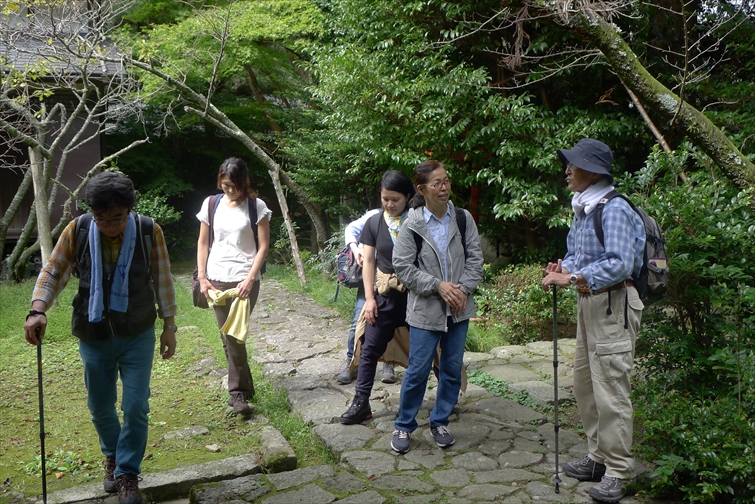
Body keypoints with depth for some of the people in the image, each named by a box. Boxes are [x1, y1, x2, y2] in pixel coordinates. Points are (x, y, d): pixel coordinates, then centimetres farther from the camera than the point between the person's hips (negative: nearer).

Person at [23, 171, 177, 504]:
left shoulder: (149, 231, -11)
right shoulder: (77, 231, -10)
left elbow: (163, 281, -3)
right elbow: (53, 273, -2)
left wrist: (169, 325, 1)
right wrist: (37, 310, -19)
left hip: (137, 337, -1)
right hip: (94, 338, 2)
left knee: (136, 407, -1)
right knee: (100, 408, 15)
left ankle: (127, 474, 17)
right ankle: (112, 457, 42)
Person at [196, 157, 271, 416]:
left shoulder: (257, 206, -2)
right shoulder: (211, 204, 7)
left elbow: (263, 246, -4)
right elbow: (203, 243, 11)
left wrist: (250, 279, -12)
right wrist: (202, 277, 3)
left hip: (244, 279, -3)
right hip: (217, 279, 3)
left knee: (235, 336, -7)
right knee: (227, 336, 4)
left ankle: (238, 392, 5)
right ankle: (243, 386, 20)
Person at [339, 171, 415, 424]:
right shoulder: (374, 222, 1)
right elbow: (369, 261, 4)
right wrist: (369, 297, -2)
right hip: (385, 295, 2)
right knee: (370, 348, 4)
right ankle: (361, 403, 14)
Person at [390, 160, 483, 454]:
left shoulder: (463, 219, 2)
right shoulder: (412, 225, -8)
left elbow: (475, 258, 4)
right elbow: (402, 266, -8)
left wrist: (463, 289, -10)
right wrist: (438, 285, -14)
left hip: (458, 308, 4)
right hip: (425, 309, -3)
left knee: (453, 369, 11)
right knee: (418, 371, 1)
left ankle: (440, 422, 29)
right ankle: (404, 426, 20)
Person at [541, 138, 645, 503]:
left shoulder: (614, 210, -17)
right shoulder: (582, 209, 12)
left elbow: (620, 264, -25)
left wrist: (572, 278, -25)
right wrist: (563, 267, -4)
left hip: (612, 304, -10)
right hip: (588, 303, 10)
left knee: (610, 389, -4)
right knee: (584, 384, 16)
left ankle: (616, 473, 7)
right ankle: (598, 458, 30)